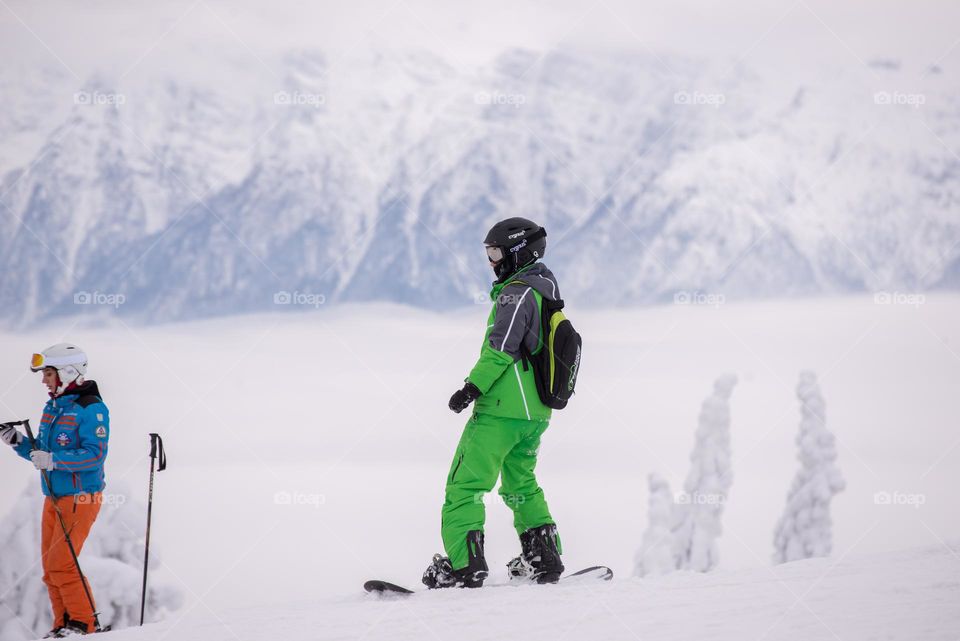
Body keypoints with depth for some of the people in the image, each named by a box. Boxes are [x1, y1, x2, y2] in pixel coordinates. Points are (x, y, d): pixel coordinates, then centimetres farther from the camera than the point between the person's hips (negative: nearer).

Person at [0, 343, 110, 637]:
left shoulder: (91, 408, -13)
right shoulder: (53, 407, 13)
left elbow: (94, 455, -22)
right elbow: (43, 454, 18)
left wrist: (53, 459, -28)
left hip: (80, 499, -8)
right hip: (53, 499, 8)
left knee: (61, 565, -12)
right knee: (50, 568, 6)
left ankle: (84, 623, -1)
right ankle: (64, 625, 13)